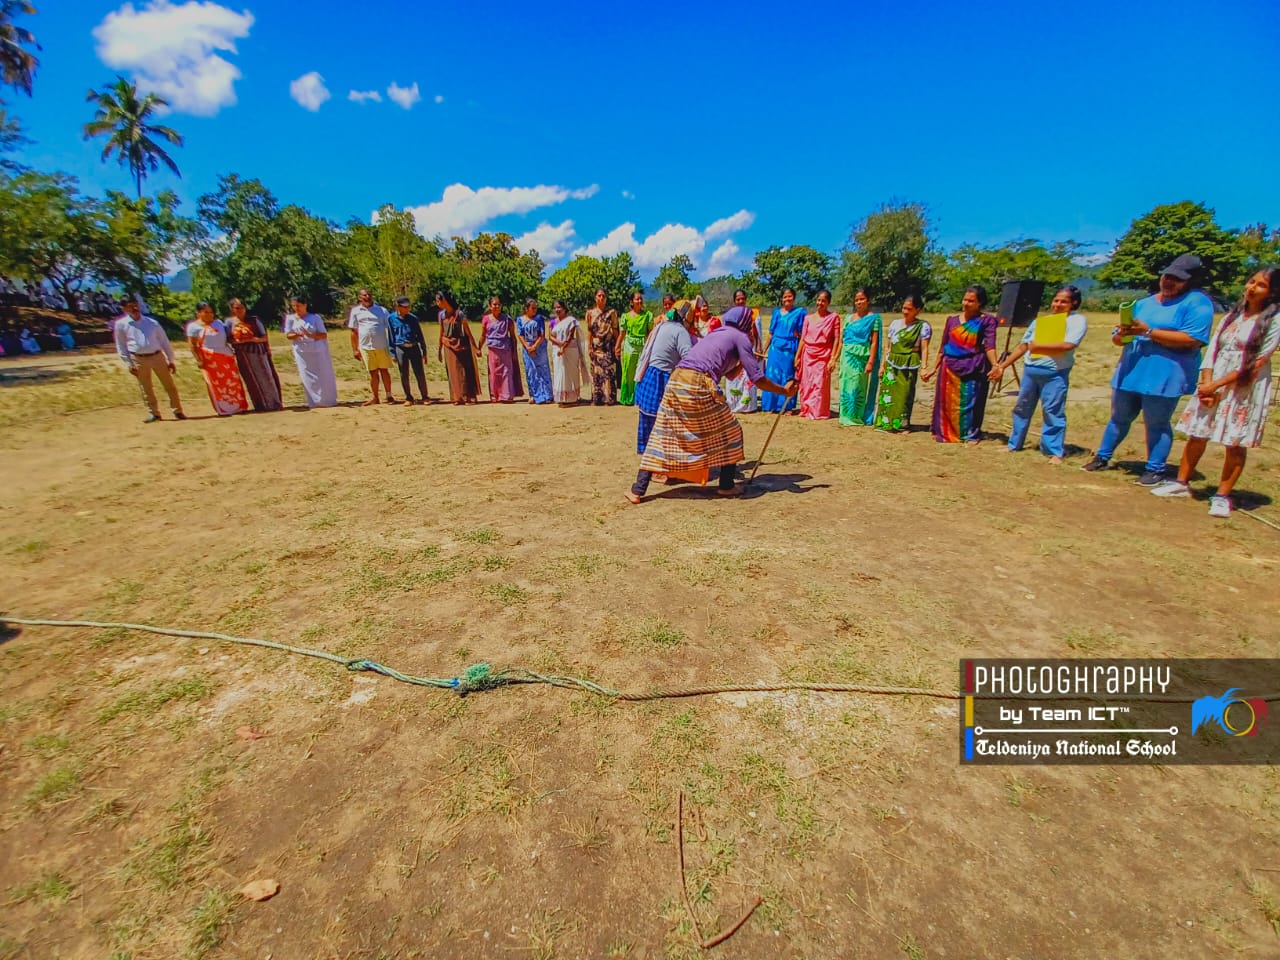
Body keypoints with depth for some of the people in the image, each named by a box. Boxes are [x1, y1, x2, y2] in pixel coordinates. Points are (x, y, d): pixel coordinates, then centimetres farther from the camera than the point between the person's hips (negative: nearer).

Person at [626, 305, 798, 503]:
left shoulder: (715, 334, 32)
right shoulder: (740, 337, 10)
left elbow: (729, 373, 39)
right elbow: (757, 378, 3)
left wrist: (745, 359, 42)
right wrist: (785, 391, 14)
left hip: (676, 380, 7)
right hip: (699, 385, -7)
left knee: (662, 435, 10)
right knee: (729, 432, 13)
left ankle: (637, 490, 7)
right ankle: (727, 486, 21)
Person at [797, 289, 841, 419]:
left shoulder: (834, 317, 2)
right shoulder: (808, 318, 11)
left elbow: (836, 339, -3)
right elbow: (803, 339, 11)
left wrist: (833, 358, -10)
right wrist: (797, 357, 7)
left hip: (823, 356, -3)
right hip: (808, 355, 3)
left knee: (820, 384, -6)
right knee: (806, 384, 5)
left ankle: (818, 412, 2)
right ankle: (806, 410, 17)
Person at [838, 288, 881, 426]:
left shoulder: (873, 318, 1)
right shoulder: (849, 318, 14)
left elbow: (874, 342, -5)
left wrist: (871, 362, -13)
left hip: (862, 357, -5)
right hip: (847, 356, 5)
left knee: (857, 387, -4)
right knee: (846, 387, 4)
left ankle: (857, 417, 3)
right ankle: (846, 416, 13)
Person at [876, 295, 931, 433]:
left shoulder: (923, 326, -2)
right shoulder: (895, 323, 10)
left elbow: (924, 349, -5)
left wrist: (924, 367, -14)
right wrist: (882, 364, 10)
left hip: (909, 366, -4)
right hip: (892, 364, 4)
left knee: (904, 395, -1)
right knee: (888, 393, 2)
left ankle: (902, 424, 8)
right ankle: (885, 423, 10)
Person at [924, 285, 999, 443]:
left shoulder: (986, 321, -1)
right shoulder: (952, 320, 8)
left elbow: (989, 345, -12)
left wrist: (995, 365, -28)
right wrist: (934, 369, 13)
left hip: (973, 370, -3)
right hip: (951, 368, 3)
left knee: (970, 402, 0)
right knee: (949, 403, 7)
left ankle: (970, 435, 11)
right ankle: (946, 433, 18)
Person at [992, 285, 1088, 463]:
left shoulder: (1078, 320, -1)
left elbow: (1067, 345, -17)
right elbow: (1022, 347, 15)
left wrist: (1038, 347, -10)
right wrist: (1002, 366, 10)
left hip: (1055, 373, -5)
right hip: (1030, 370, 5)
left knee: (1053, 412, -3)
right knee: (1021, 408, 11)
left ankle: (1055, 452, 4)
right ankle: (1014, 445, 23)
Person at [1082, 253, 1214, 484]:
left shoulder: (1197, 303, -3)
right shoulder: (1143, 304, 15)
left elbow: (1192, 340, -16)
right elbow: (1116, 338, 14)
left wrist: (1148, 332, -19)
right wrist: (1122, 335, -10)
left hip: (1165, 377, -5)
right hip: (1129, 374, 6)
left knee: (1157, 424, 1)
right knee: (1119, 419, 13)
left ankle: (1155, 470, 10)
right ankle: (1102, 458, 23)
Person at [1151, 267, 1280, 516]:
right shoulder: (1233, 314, 11)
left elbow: (1254, 362, -10)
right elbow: (1212, 349, 4)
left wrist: (1216, 385, -14)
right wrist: (1206, 383, -8)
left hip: (1246, 389, -4)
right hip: (1213, 384, 4)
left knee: (1235, 444, 0)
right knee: (1196, 435, 6)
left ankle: (1222, 496, 7)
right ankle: (1181, 483, 16)